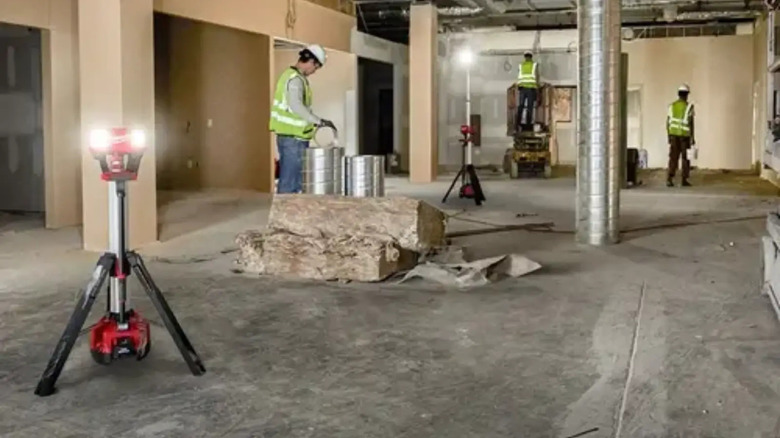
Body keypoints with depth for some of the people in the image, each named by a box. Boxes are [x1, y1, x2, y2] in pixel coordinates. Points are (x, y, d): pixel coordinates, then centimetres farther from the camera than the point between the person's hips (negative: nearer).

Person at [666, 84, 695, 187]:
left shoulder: (672, 106, 4)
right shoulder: (689, 106, -8)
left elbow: (668, 122, 4)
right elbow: (691, 123, -11)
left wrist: (669, 136, 11)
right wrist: (692, 137, -7)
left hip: (674, 134, 3)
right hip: (685, 135, -3)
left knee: (673, 157, 3)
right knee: (686, 158, 7)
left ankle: (669, 179, -9)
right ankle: (684, 180, 8)